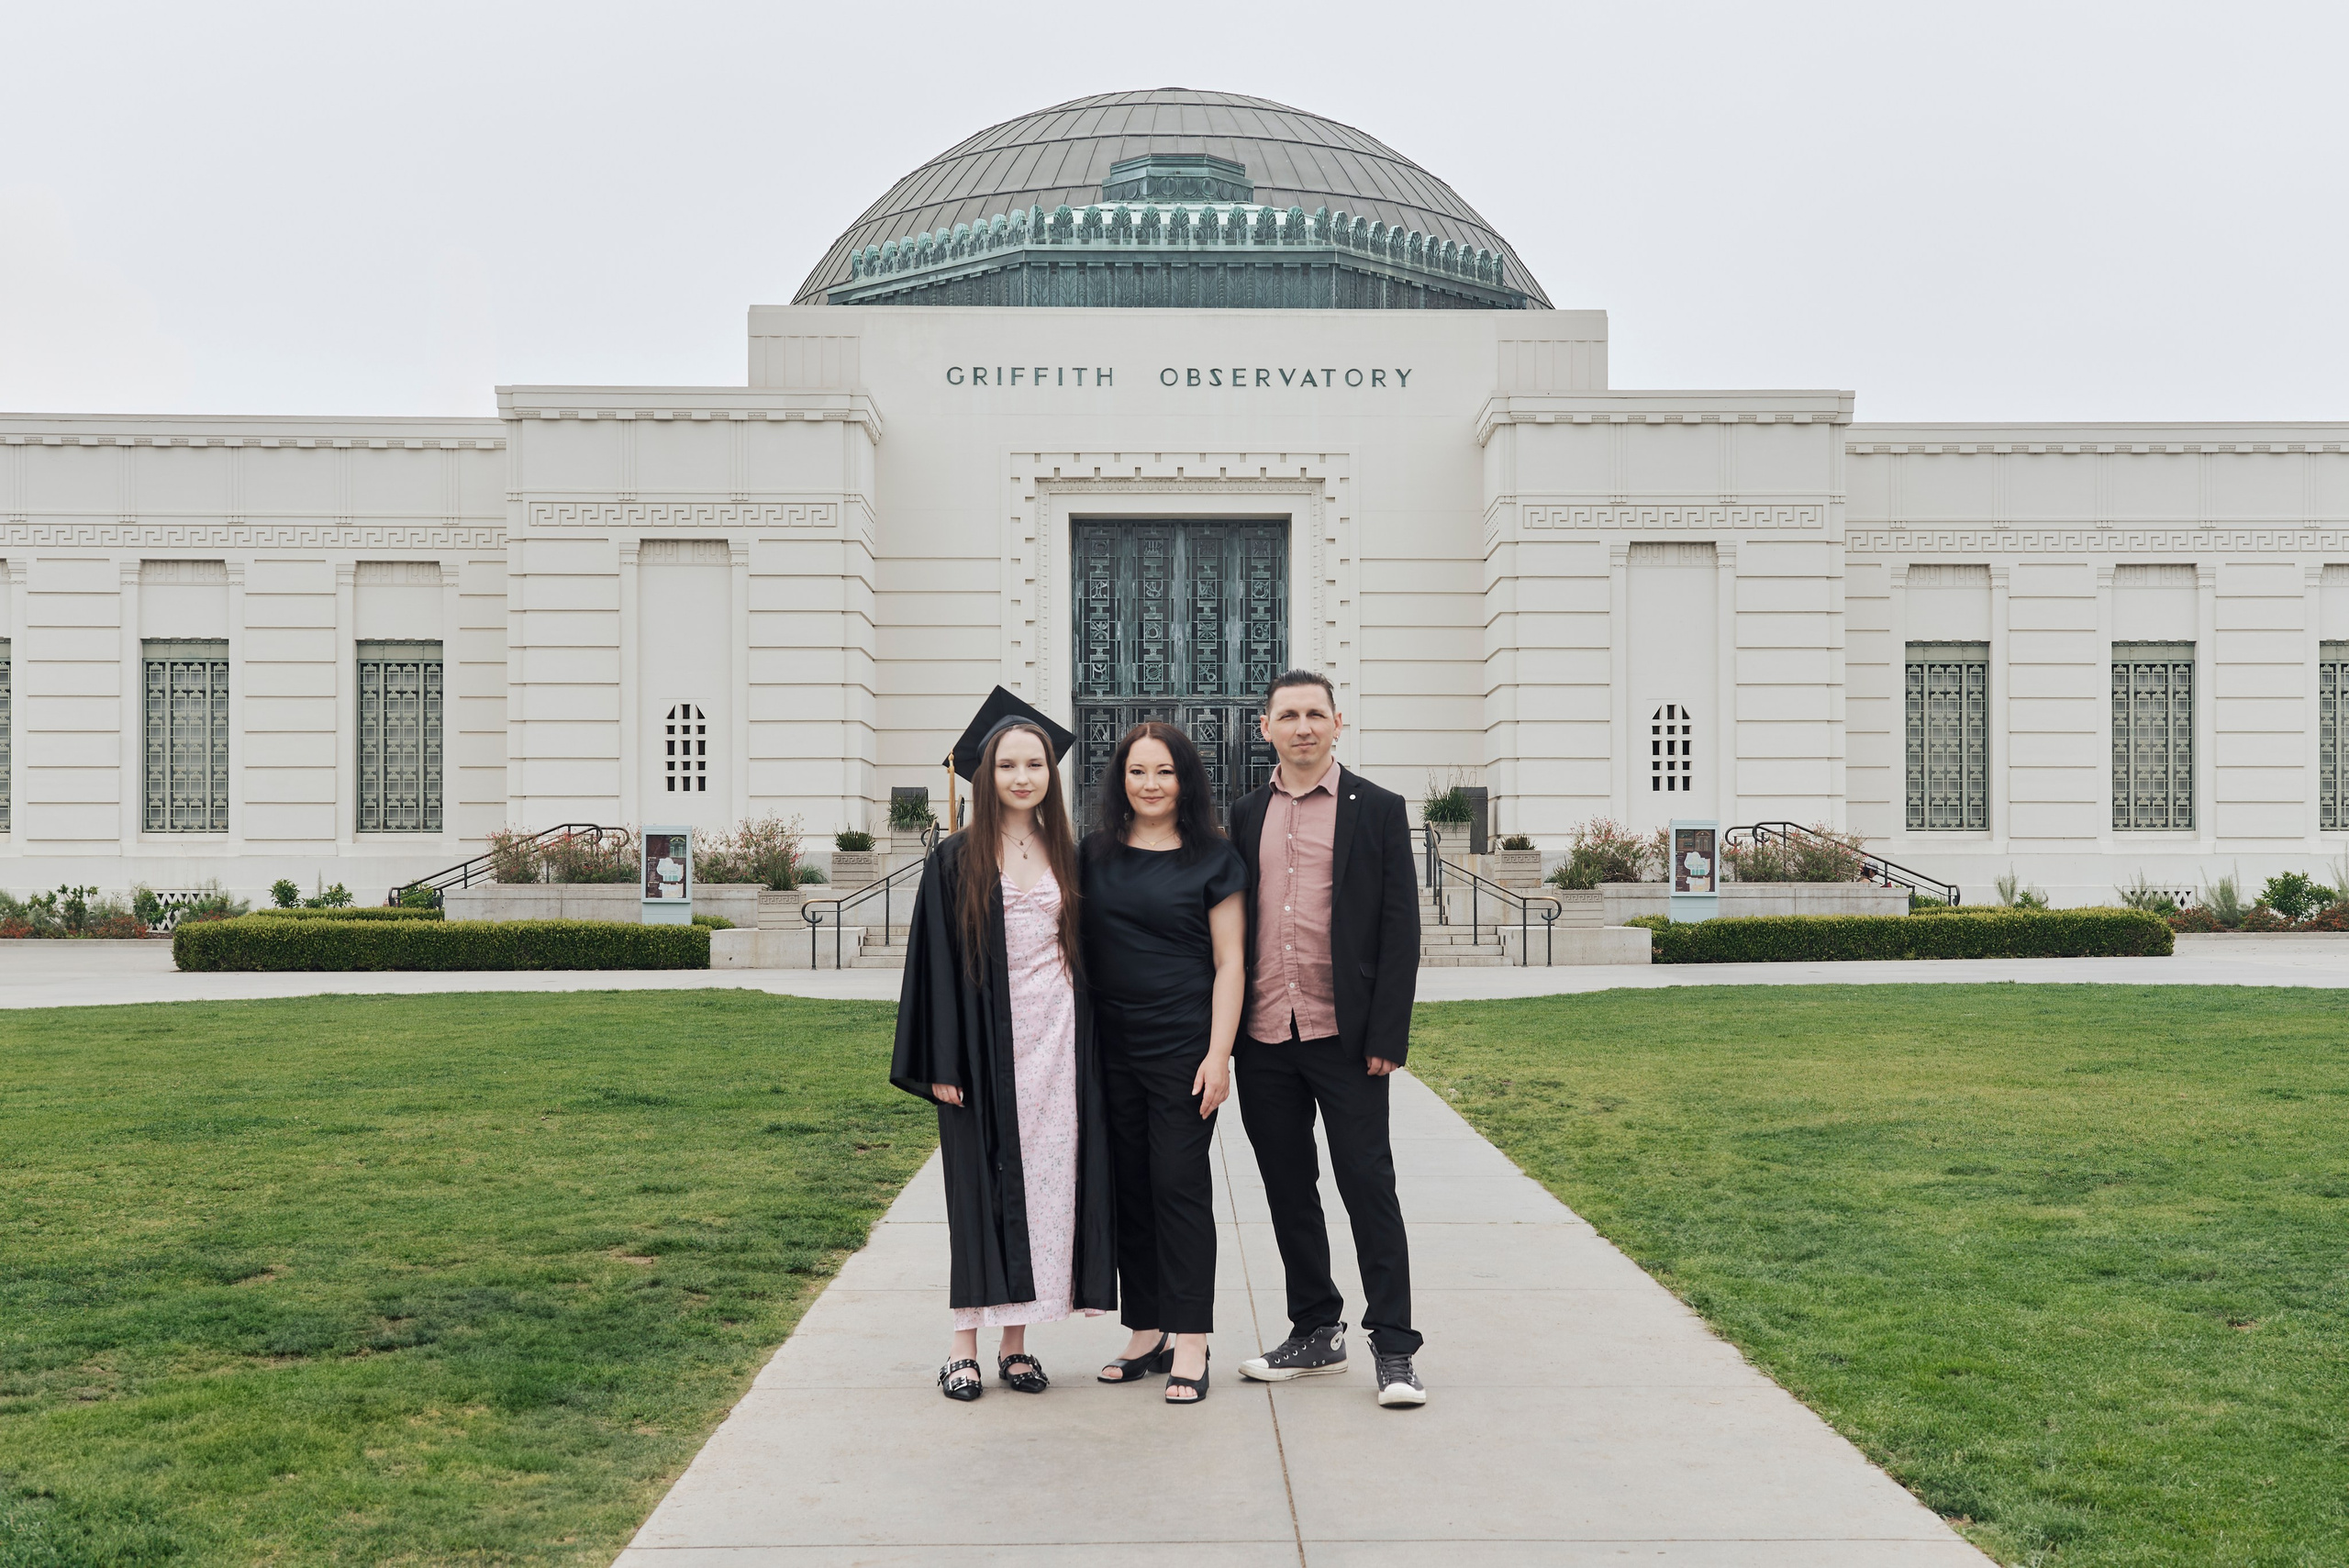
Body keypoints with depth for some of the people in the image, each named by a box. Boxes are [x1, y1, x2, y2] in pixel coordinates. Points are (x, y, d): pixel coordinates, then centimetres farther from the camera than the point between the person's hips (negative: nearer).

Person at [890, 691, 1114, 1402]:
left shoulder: (1068, 857, 10)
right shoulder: (956, 861, 0)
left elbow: (1085, 953, 13)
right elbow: (934, 962, -3)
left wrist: (1088, 1048, 7)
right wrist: (940, 1064, -10)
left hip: (1056, 1042, 3)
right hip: (986, 1045, -3)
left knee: (1045, 1182, 4)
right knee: (983, 1186, 0)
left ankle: (1017, 1340, 14)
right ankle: (966, 1345, 9)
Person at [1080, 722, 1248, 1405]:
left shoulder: (1213, 858, 0)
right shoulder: (1094, 854, 8)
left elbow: (1229, 963, -2)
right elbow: (1075, 944, 13)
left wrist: (1218, 1054, -10)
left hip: (1182, 1047, -4)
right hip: (1111, 1048, 4)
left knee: (1179, 1184, -4)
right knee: (1129, 1188, 8)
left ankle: (1190, 1344, 3)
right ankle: (1147, 1335, 18)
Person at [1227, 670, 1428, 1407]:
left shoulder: (1377, 810, 1)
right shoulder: (1245, 816, 11)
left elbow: (1400, 927, -3)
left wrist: (1387, 1036, -10)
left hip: (1344, 1038, -4)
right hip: (1264, 1039, 4)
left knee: (1368, 1186, -1)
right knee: (1288, 1190, 11)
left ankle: (1393, 1347, 7)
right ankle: (1316, 1333, 24)